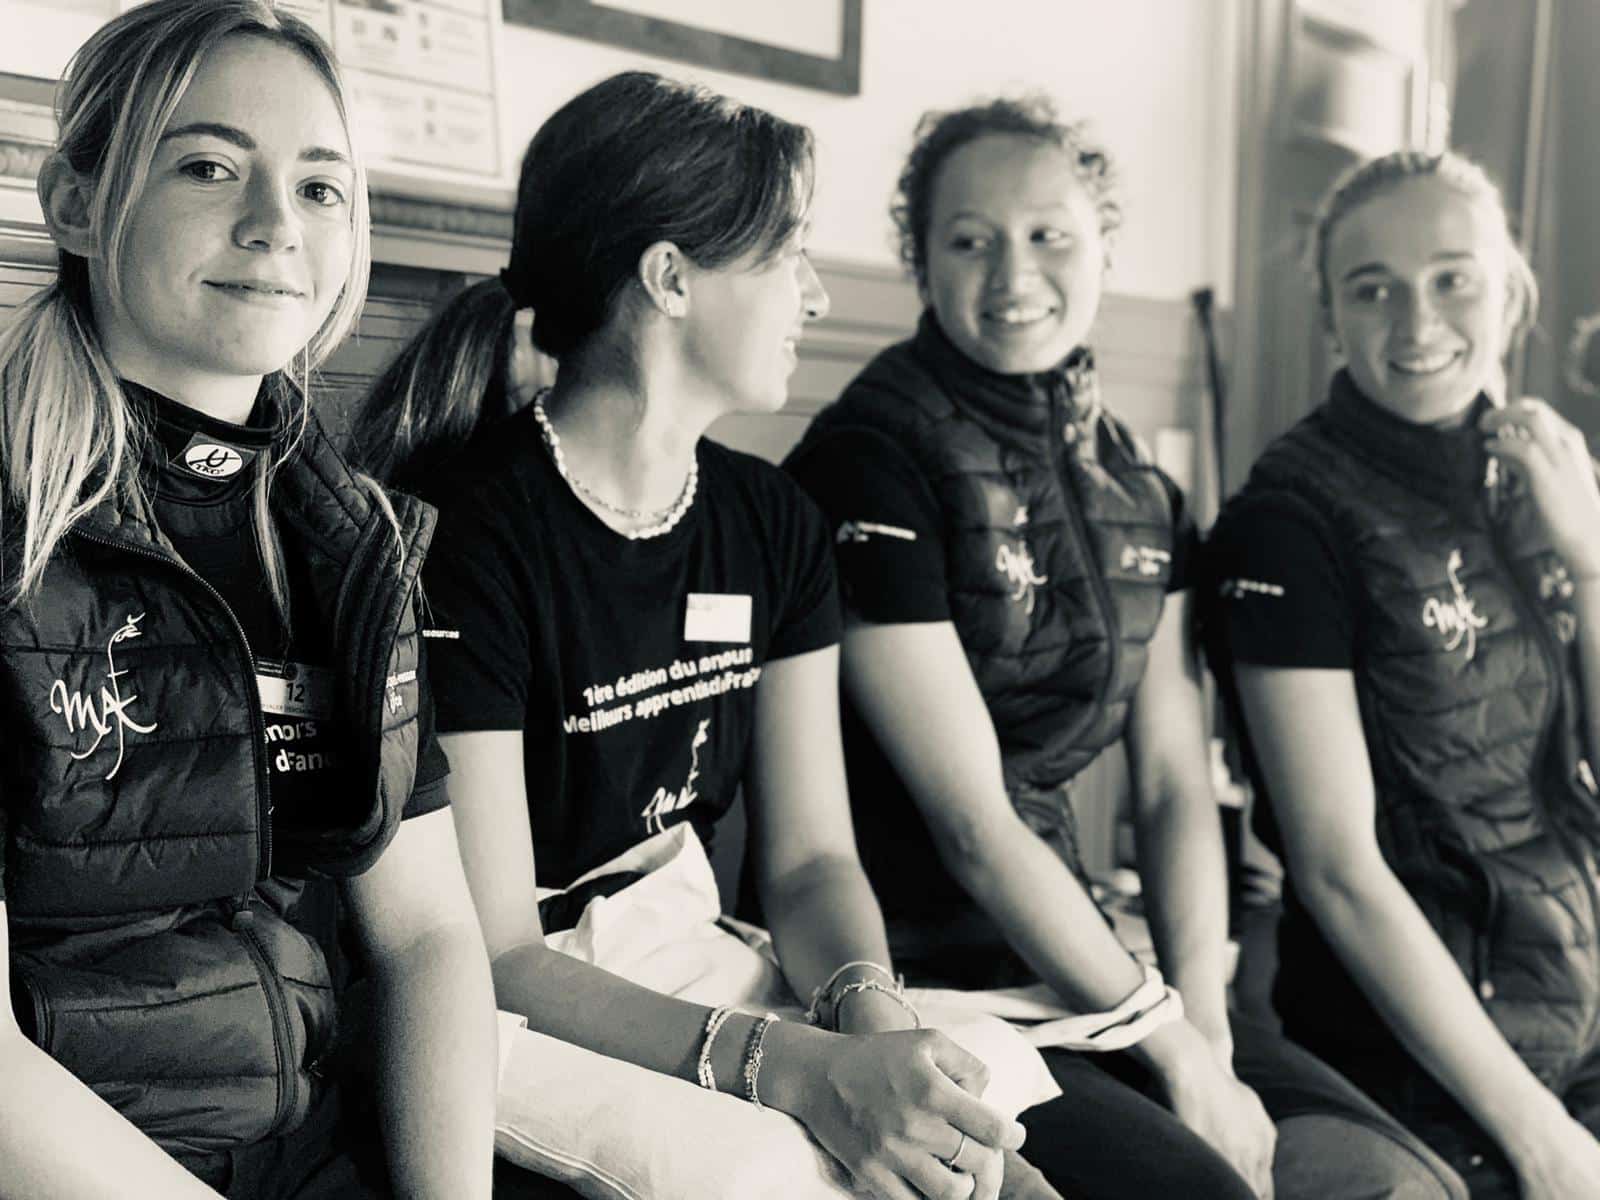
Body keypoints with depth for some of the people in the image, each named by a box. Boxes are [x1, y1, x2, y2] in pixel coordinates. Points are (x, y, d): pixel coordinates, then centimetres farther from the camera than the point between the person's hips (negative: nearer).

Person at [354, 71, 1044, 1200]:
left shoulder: (774, 524, 4)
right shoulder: (466, 534, -18)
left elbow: (811, 855, 3)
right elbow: (493, 953, -19)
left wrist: (873, 1007, -19)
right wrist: (800, 1068, -29)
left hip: (702, 999, 6)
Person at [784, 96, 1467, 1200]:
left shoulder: (1135, 487, 10)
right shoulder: (873, 460, -13)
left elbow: (1176, 785, 7)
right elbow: (969, 821, -16)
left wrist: (1206, 1026, -7)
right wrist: (1180, 1059, -12)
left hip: (1065, 959, 7)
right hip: (908, 975, -6)